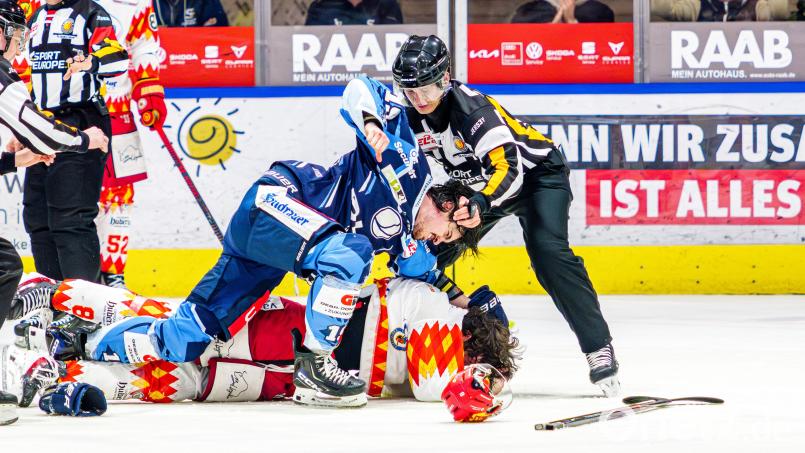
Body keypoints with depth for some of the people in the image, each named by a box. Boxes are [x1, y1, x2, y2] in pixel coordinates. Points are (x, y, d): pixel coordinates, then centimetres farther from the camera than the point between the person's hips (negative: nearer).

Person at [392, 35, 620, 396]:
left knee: (548, 252, -27)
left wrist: (481, 206, -56)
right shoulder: (413, 117, -10)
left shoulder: (473, 109, -33)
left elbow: (508, 167, -42)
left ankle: (599, 348, -26)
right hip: (478, 183, 8)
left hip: (537, 173, -8)